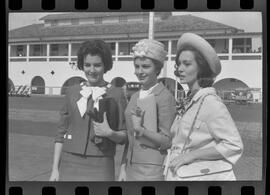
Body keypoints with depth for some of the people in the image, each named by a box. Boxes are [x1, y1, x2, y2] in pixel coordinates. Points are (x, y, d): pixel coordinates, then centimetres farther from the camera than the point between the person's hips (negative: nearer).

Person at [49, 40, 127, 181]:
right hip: (70, 163, 2)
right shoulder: (72, 92, 6)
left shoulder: (116, 94, -2)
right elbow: (61, 133, 9)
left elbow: (124, 136, 3)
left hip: (100, 165, -2)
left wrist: (109, 133, -18)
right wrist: (55, 169, 5)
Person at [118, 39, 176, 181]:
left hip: (152, 171, -6)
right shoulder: (135, 96, 11)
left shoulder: (165, 97, -10)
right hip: (131, 168, 6)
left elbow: (167, 141, -11)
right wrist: (123, 167, 10)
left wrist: (141, 129, -23)